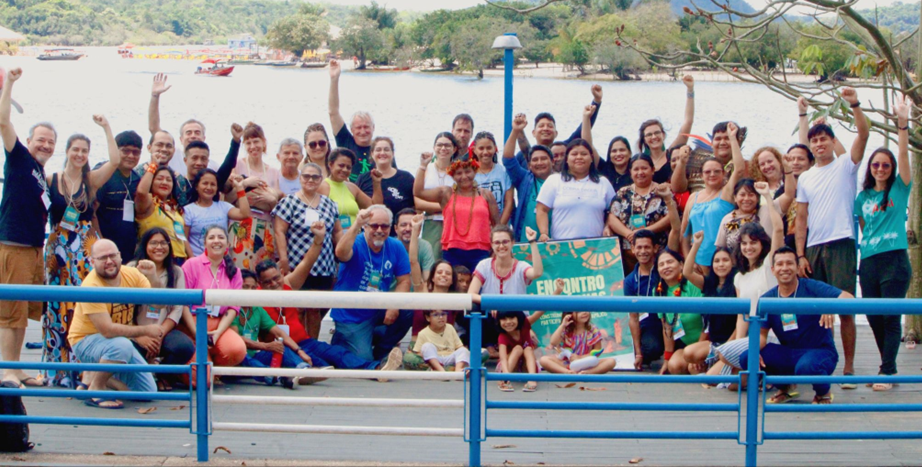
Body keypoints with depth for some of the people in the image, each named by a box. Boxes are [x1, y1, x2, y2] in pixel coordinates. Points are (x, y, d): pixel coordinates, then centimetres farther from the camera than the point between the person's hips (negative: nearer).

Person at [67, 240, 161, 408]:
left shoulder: (132, 274, -5)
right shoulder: (91, 286, -24)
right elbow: (108, 330, -29)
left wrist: (153, 277, -23)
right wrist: (145, 331, -24)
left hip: (120, 343, 7)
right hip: (86, 341, -6)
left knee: (148, 391, 0)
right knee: (122, 345, -38)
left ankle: (98, 373, 20)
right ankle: (94, 389, -15)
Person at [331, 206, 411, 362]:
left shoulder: (396, 247, -3)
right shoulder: (356, 244, -16)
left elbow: (404, 281, -3)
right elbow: (341, 253, -40)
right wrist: (356, 225, -49)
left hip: (379, 310, 5)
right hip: (351, 316, -5)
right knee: (363, 360, -14)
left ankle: (380, 353, 5)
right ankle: (341, 341, 22)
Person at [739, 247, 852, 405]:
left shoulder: (811, 288, -10)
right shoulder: (767, 299, 3)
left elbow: (848, 298, -22)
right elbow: (761, 333, 3)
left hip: (820, 351, -4)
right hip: (788, 354, 4)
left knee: (805, 367, -39)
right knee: (746, 358, -17)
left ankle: (823, 392, -1)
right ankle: (786, 387, 11)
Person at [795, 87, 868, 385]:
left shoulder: (846, 166, 5)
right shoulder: (805, 178, 16)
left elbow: (863, 134, -11)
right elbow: (801, 219, 13)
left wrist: (854, 105, -24)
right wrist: (800, 255, 5)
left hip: (841, 244, -4)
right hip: (813, 248, 4)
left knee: (844, 308, -6)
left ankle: (849, 367, -1)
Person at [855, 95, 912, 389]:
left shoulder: (899, 189, 3)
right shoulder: (863, 197, 14)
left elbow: (903, 154, -8)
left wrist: (903, 124, -19)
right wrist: (860, 258, 9)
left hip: (894, 259, -5)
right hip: (868, 261, 5)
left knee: (890, 316, -8)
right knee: (874, 317, 6)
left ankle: (888, 371, -7)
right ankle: (888, 367, 18)